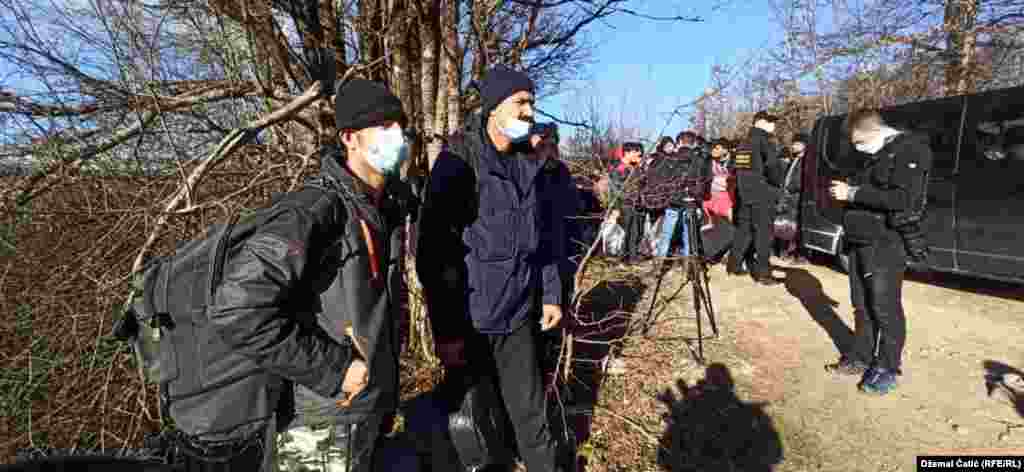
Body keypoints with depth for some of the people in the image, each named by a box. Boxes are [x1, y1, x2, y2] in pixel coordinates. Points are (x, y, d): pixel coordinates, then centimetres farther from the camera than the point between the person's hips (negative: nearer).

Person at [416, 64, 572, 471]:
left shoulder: (530, 162, 5)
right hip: (469, 316, -4)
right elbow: (435, 249, -16)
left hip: (520, 312, 5)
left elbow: (547, 234, 12)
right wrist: (446, 329, -16)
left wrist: (551, 294, 10)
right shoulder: (458, 162, -14)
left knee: (529, 406, 16)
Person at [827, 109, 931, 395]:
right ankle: (861, 358, 25)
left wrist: (853, 193, -21)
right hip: (859, 241, 9)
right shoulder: (878, 155, 16)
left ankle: (888, 368, 13)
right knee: (862, 306, 14)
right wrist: (846, 190, 9)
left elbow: (903, 199, -22)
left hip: (885, 245, -8)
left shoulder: (910, 150, -11)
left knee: (885, 309, 1)